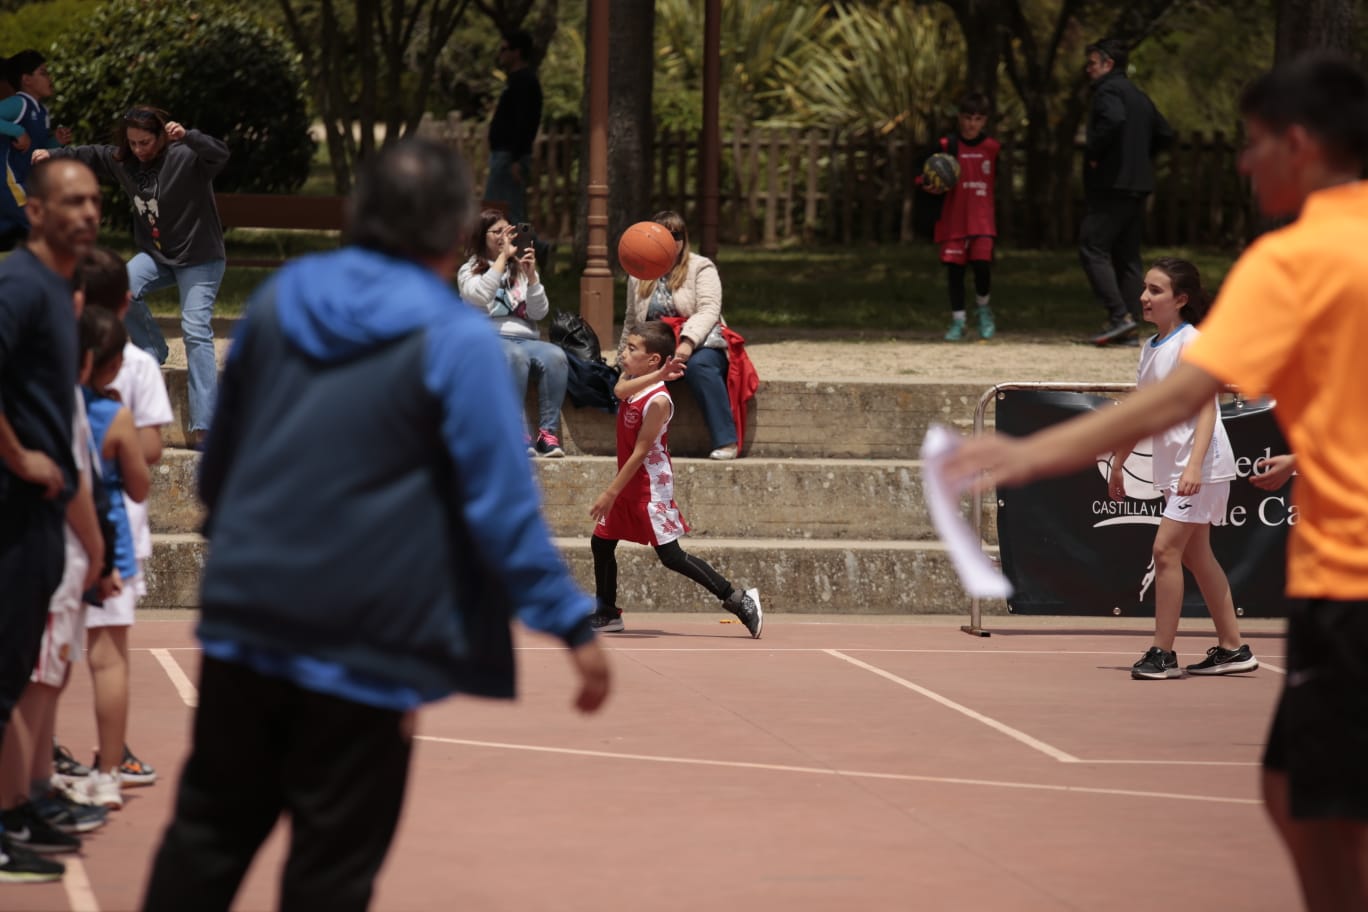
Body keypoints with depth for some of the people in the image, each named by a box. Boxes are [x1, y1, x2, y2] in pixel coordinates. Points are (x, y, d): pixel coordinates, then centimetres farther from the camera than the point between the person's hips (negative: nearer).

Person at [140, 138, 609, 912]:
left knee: (209, 831, 15)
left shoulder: (280, 298, 6)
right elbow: (503, 502, -17)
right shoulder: (457, 340, -12)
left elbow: (219, 458, 18)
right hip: (363, 644, -5)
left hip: (245, 617, 5)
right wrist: (573, 624, -13)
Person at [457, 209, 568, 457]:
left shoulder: (521, 269, 24)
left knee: (556, 356, -32)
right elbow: (480, 296, -10)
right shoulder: (469, 270, 14)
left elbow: (539, 313, 12)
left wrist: (531, 277, -2)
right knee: (515, 356, -40)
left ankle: (548, 434, -35)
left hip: (525, 339, 4)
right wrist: (503, 257, -7)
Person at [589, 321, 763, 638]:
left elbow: (640, 453, -21)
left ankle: (738, 599, -7)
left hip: (651, 485, -9)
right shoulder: (634, 382, 4)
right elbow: (619, 390, -22)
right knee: (601, 542, 13)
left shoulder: (658, 401, -21)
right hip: (629, 484, 9)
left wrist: (610, 493, -19)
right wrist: (656, 376, -34)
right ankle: (607, 614, 26)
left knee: (670, 555, -10)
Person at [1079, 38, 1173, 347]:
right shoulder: (1139, 96, 20)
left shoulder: (1107, 90, -8)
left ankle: (1119, 315, -18)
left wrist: (1093, 154, -17)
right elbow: (1165, 133, 24)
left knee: (1093, 247, -7)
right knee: (1127, 255, 10)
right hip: (1138, 186, 9)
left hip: (1111, 185, -9)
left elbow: (1113, 119, -29)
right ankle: (1128, 329, 9)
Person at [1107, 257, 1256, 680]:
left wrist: (1194, 465, -30)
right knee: (1195, 555, 12)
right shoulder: (1151, 348, 11)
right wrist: (1118, 463, 23)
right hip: (1172, 467, 9)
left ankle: (1162, 653, -7)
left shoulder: (1191, 343, -14)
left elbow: (1207, 407, -20)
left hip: (1200, 467, -9)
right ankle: (1232, 648, 19)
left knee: (1166, 549, -11)